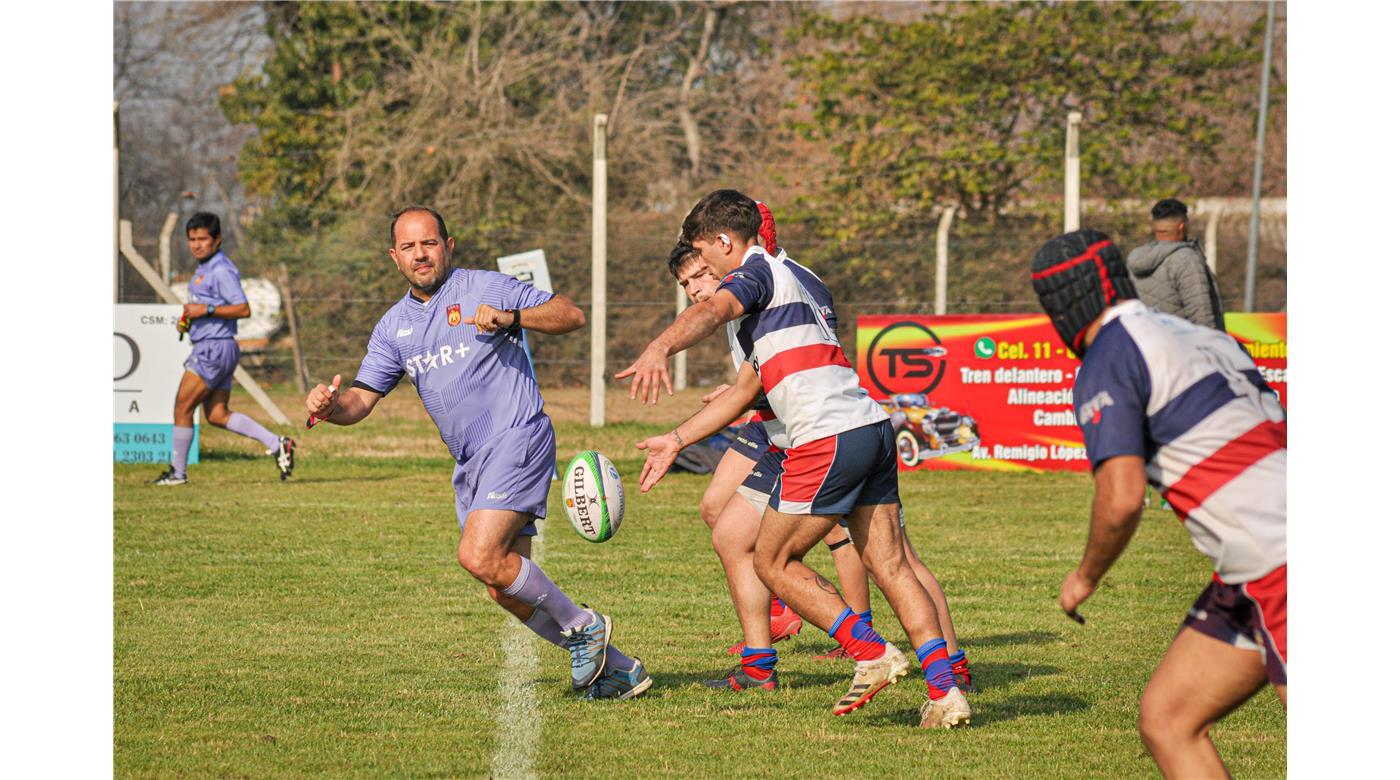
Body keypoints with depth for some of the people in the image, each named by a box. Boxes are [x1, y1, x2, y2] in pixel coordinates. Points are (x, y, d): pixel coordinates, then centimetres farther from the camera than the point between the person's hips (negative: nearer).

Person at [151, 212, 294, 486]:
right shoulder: (204, 268, 17)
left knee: (182, 408, -4)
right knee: (217, 415, 9)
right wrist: (188, 319, 12)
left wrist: (206, 310, -24)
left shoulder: (221, 270, -15)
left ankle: (178, 471, 5)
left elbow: (243, 309, -20)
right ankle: (277, 444, 7)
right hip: (208, 348, 10)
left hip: (215, 348, -10)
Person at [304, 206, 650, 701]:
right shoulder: (394, 327, 15)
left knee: (479, 556, -23)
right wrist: (330, 405, -13)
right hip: (470, 464, 7)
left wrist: (511, 317, -21)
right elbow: (361, 400, 10)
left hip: (516, 438, -7)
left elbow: (571, 315, -5)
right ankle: (617, 669, 16)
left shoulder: (486, 288, -2)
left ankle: (581, 625, -4)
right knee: (505, 589, 4)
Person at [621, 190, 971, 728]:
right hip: (872, 427, 9)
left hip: (827, 438, -9)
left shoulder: (759, 271, -1)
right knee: (890, 565, 6)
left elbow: (712, 310, -27)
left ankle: (872, 652, -1)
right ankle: (944, 691, -4)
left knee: (772, 562, 4)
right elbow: (745, 391, 32)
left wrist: (658, 349, -46)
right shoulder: (788, 279, 28)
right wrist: (676, 440, 32)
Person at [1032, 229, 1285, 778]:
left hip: (1279, 568, -9)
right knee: (1165, 722, 11)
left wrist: (1085, 577, 2)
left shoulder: (1106, 365, -8)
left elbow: (1121, 501, -16)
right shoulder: (1207, 339, 18)